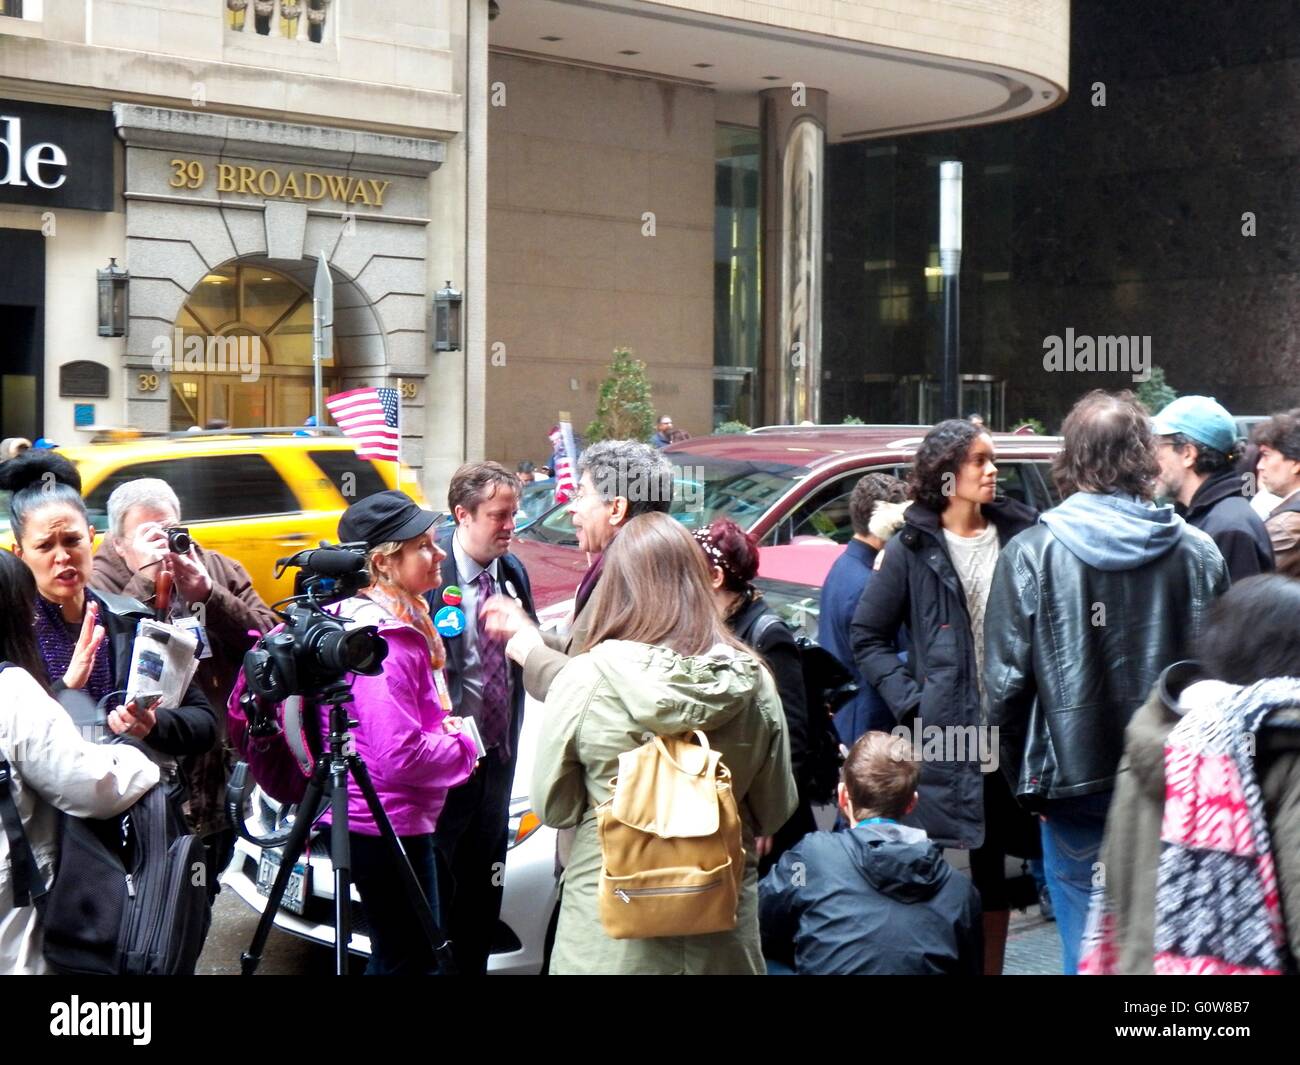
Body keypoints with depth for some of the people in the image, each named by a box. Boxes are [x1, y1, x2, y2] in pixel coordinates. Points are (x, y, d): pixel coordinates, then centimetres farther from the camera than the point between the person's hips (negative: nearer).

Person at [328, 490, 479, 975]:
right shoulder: (383, 641, -23)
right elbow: (401, 755, -27)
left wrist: (446, 733, 9)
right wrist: (463, 747, -11)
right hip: (389, 824, -11)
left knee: (396, 955, 22)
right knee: (409, 960, 0)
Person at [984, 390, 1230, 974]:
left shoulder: (1031, 552, -5)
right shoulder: (1197, 552, 1)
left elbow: (1006, 682, -5)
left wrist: (1024, 776, 8)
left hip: (1074, 784, -2)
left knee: (1089, 948, 6)